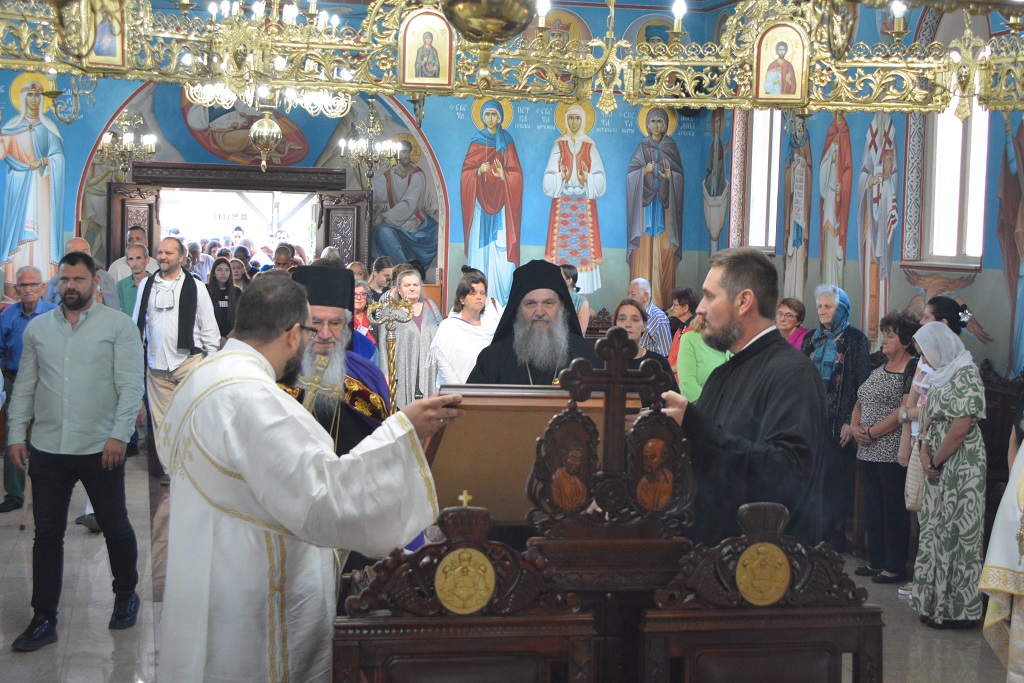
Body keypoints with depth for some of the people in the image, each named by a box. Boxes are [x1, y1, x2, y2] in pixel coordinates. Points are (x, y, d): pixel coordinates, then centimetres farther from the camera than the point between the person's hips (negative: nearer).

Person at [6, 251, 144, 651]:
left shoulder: (117, 325, -3)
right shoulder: (37, 328, 9)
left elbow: (130, 385, -8)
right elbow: (25, 386, 11)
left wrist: (119, 435, -15)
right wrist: (16, 435, 4)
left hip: (101, 448, -3)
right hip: (47, 449, 3)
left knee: (115, 527, 10)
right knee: (47, 535, 7)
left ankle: (126, 596, 32)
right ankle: (44, 620, 15)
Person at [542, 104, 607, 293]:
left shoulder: (590, 147, 6)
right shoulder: (559, 145, 6)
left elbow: (600, 180, 1)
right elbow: (549, 181, 1)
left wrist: (587, 178, -18)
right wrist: (561, 177, -19)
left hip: (584, 204, 0)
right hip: (563, 204, 0)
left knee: (584, 244, -3)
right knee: (562, 245, -4)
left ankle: (583, 291, 2)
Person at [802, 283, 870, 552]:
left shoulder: (855, 339, -4)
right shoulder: (812, 339, 12)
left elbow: (862, 382, -8)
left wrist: (852, 420, -14)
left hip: (839, 419, -5)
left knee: (837, 477, -1)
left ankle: (836, 535, 8)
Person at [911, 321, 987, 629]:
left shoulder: (966, 374, -14)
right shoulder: (941, 373, 15)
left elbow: (960, 428, -19)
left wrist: (936, 461, -11)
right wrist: (925, 453, -1)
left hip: (962, 464, -9)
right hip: (939, 466, 9)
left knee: (956, 533, -4)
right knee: (935, 530, 12)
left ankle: (959, 609, 4)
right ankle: (936, 602, 20)